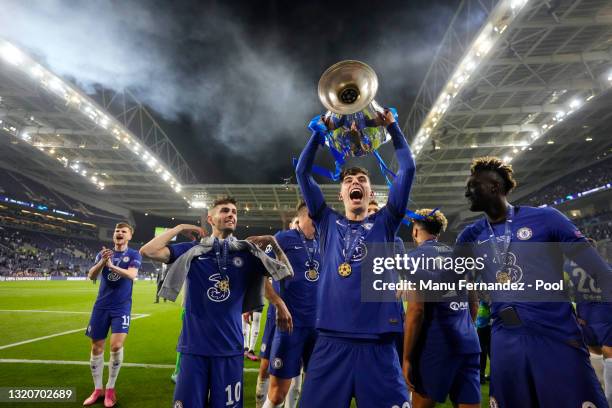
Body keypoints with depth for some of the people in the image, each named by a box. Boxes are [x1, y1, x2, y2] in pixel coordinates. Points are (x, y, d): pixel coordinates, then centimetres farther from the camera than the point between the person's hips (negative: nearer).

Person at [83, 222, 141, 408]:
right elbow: (91, 276, -6)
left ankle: (110, 388, 7)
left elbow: (132, 274, -21)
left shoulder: (134, 255, -3)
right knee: (96, 348, 9)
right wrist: (102, 262, -27)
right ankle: (97, 389, 26)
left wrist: (112, 266, -37)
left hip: (122, 307, -3)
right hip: (101, 306, 4)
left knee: (116, 346, -14)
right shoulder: (103, 253, 6)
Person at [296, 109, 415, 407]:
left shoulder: (385, 223, 10)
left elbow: (407, 169, 7)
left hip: (378, 343, 0)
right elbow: (302, 172, 10)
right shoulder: (328, 223, 10)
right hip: (332, 341, 1)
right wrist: (320, 131, 11)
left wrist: (392, 126, 11)